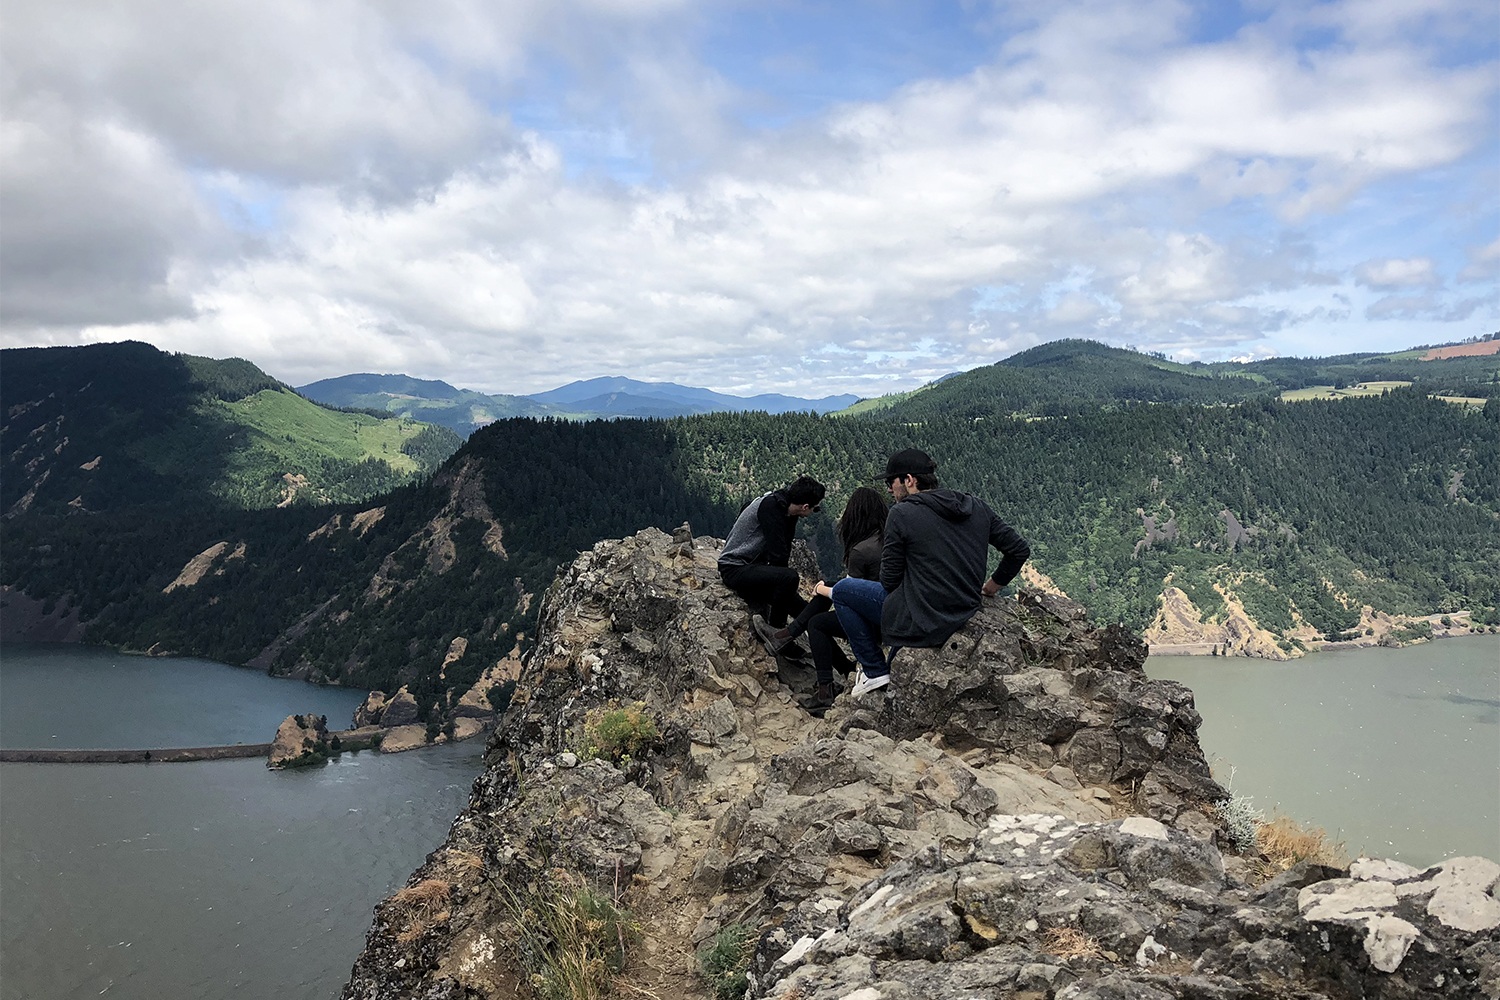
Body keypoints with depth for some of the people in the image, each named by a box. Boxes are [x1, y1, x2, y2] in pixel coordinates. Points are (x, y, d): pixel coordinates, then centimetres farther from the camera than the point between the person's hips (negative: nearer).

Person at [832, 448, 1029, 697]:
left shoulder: (902, 513, -14)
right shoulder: (977, 508, 3)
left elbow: (889, 580, -10)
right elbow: (1020, 549, 7)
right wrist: (994, 584, 20)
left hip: (920, 621, -7)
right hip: (964, 617, 7)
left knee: (841, 590, 12)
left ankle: (876, 671, 10)